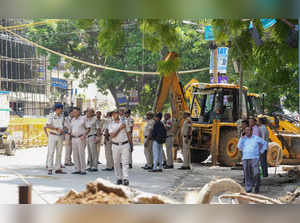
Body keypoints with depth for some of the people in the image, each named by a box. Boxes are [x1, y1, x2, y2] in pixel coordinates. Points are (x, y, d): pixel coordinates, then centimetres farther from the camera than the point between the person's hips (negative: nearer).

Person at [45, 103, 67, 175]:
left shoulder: (62, 116, 7)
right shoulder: (51, 116, -9)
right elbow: (48, 126, -17)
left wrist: (63, 130, -3)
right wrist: (57, 129, -23)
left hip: (60, 136, 5)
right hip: (52, 136, -5)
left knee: (59, 153, 5)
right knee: (51, 152, -7)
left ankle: (58, 169, 9)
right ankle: (50, 169, -7)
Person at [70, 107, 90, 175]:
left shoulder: (83, 119, -3)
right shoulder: (73, 119, 14)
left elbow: (88, 128, -2)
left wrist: (84, 135, -14)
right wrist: (71, 133, 8)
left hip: (81, 138, -6)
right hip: (74, 138, 6)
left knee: (81, 154, -9)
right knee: (75, 155, 5)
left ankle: (83, 170, -5)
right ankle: (77, 169, 11)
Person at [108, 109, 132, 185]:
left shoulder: (123, 122, 8)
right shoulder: (111, 125, 4)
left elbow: (127, 133, 13)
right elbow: (112, 135, -10)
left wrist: (131, 144, 10)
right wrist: (120, 128, -15)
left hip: (125, 145, 0)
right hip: (115, 145, 0)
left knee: (125, 162, -9)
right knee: (116, 163, 6)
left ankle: (126, 179, -15)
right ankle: (119, 178, 17)